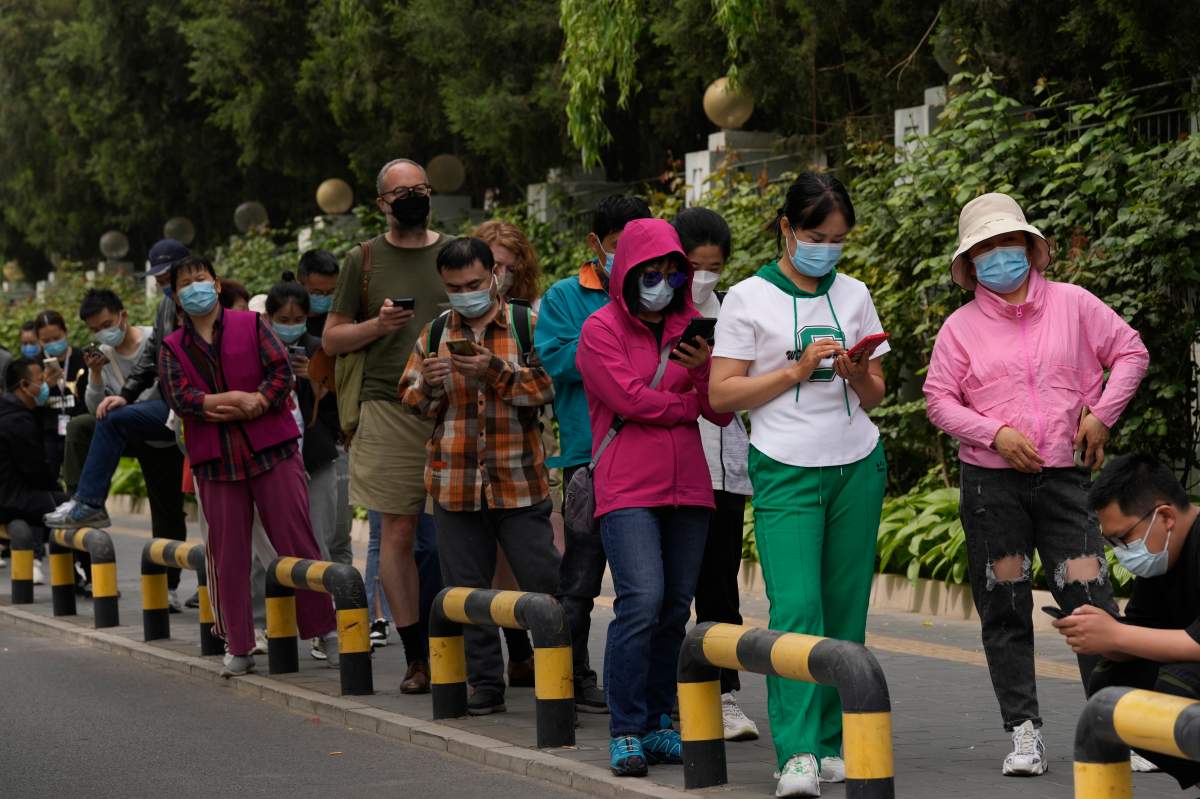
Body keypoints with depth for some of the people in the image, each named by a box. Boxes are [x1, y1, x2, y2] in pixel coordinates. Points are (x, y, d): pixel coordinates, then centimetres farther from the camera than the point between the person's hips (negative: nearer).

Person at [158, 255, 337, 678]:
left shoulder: (251, 325, 6)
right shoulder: (173, 348, 9)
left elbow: (282, 370, -4)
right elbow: (179, 397, -6)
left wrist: (257, 404, -18)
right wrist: (233, 399, -16)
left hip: (271, 449, -2)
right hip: (214, 459, 2)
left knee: (296, 542, -2)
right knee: (227, 554, 3)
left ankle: (325, 630, 7)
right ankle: (239, 648, 9)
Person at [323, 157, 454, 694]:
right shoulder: (363, 260, 9)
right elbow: (331, 339, 13)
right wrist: (377, 325, -5)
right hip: (390, 412, 0)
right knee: (397, 534, -3)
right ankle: (417, 656, 3)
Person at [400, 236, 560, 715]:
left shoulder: (526, 325, 2)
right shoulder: (434, 334, 12)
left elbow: (550, 387, -10)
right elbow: (411, 402, 13)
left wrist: (497, 371, -23)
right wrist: (429, 384, -9)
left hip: (519, 481, -4)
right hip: (455, 481, 4)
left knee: (543, 584, -5)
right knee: (466, 589, 6)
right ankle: (486, 685, 14)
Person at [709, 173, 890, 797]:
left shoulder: (854, 296, 12)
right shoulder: (749, 299, 1)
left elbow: (875, 396, 16)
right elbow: (722, 394, -2)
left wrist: (858, 375, -6)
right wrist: (797, 370, -11)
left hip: (857, 466, 4)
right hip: (785, 470, -4)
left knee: (845, 611, 1)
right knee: (795, 608, -16)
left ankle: (832, 745, 7)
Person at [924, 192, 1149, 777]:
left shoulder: (1072, 305, 6)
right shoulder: (962, 327, 4)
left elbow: (1130, 352, 11)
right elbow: (939, 400, 3)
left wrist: (1102, 414, 0)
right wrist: (996, 433, -11)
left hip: (1064, 476, 0)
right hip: (991, 482, 1)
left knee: (1090, 600, -8)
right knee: (1005, 610, 3)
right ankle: (1023, 731, 10)